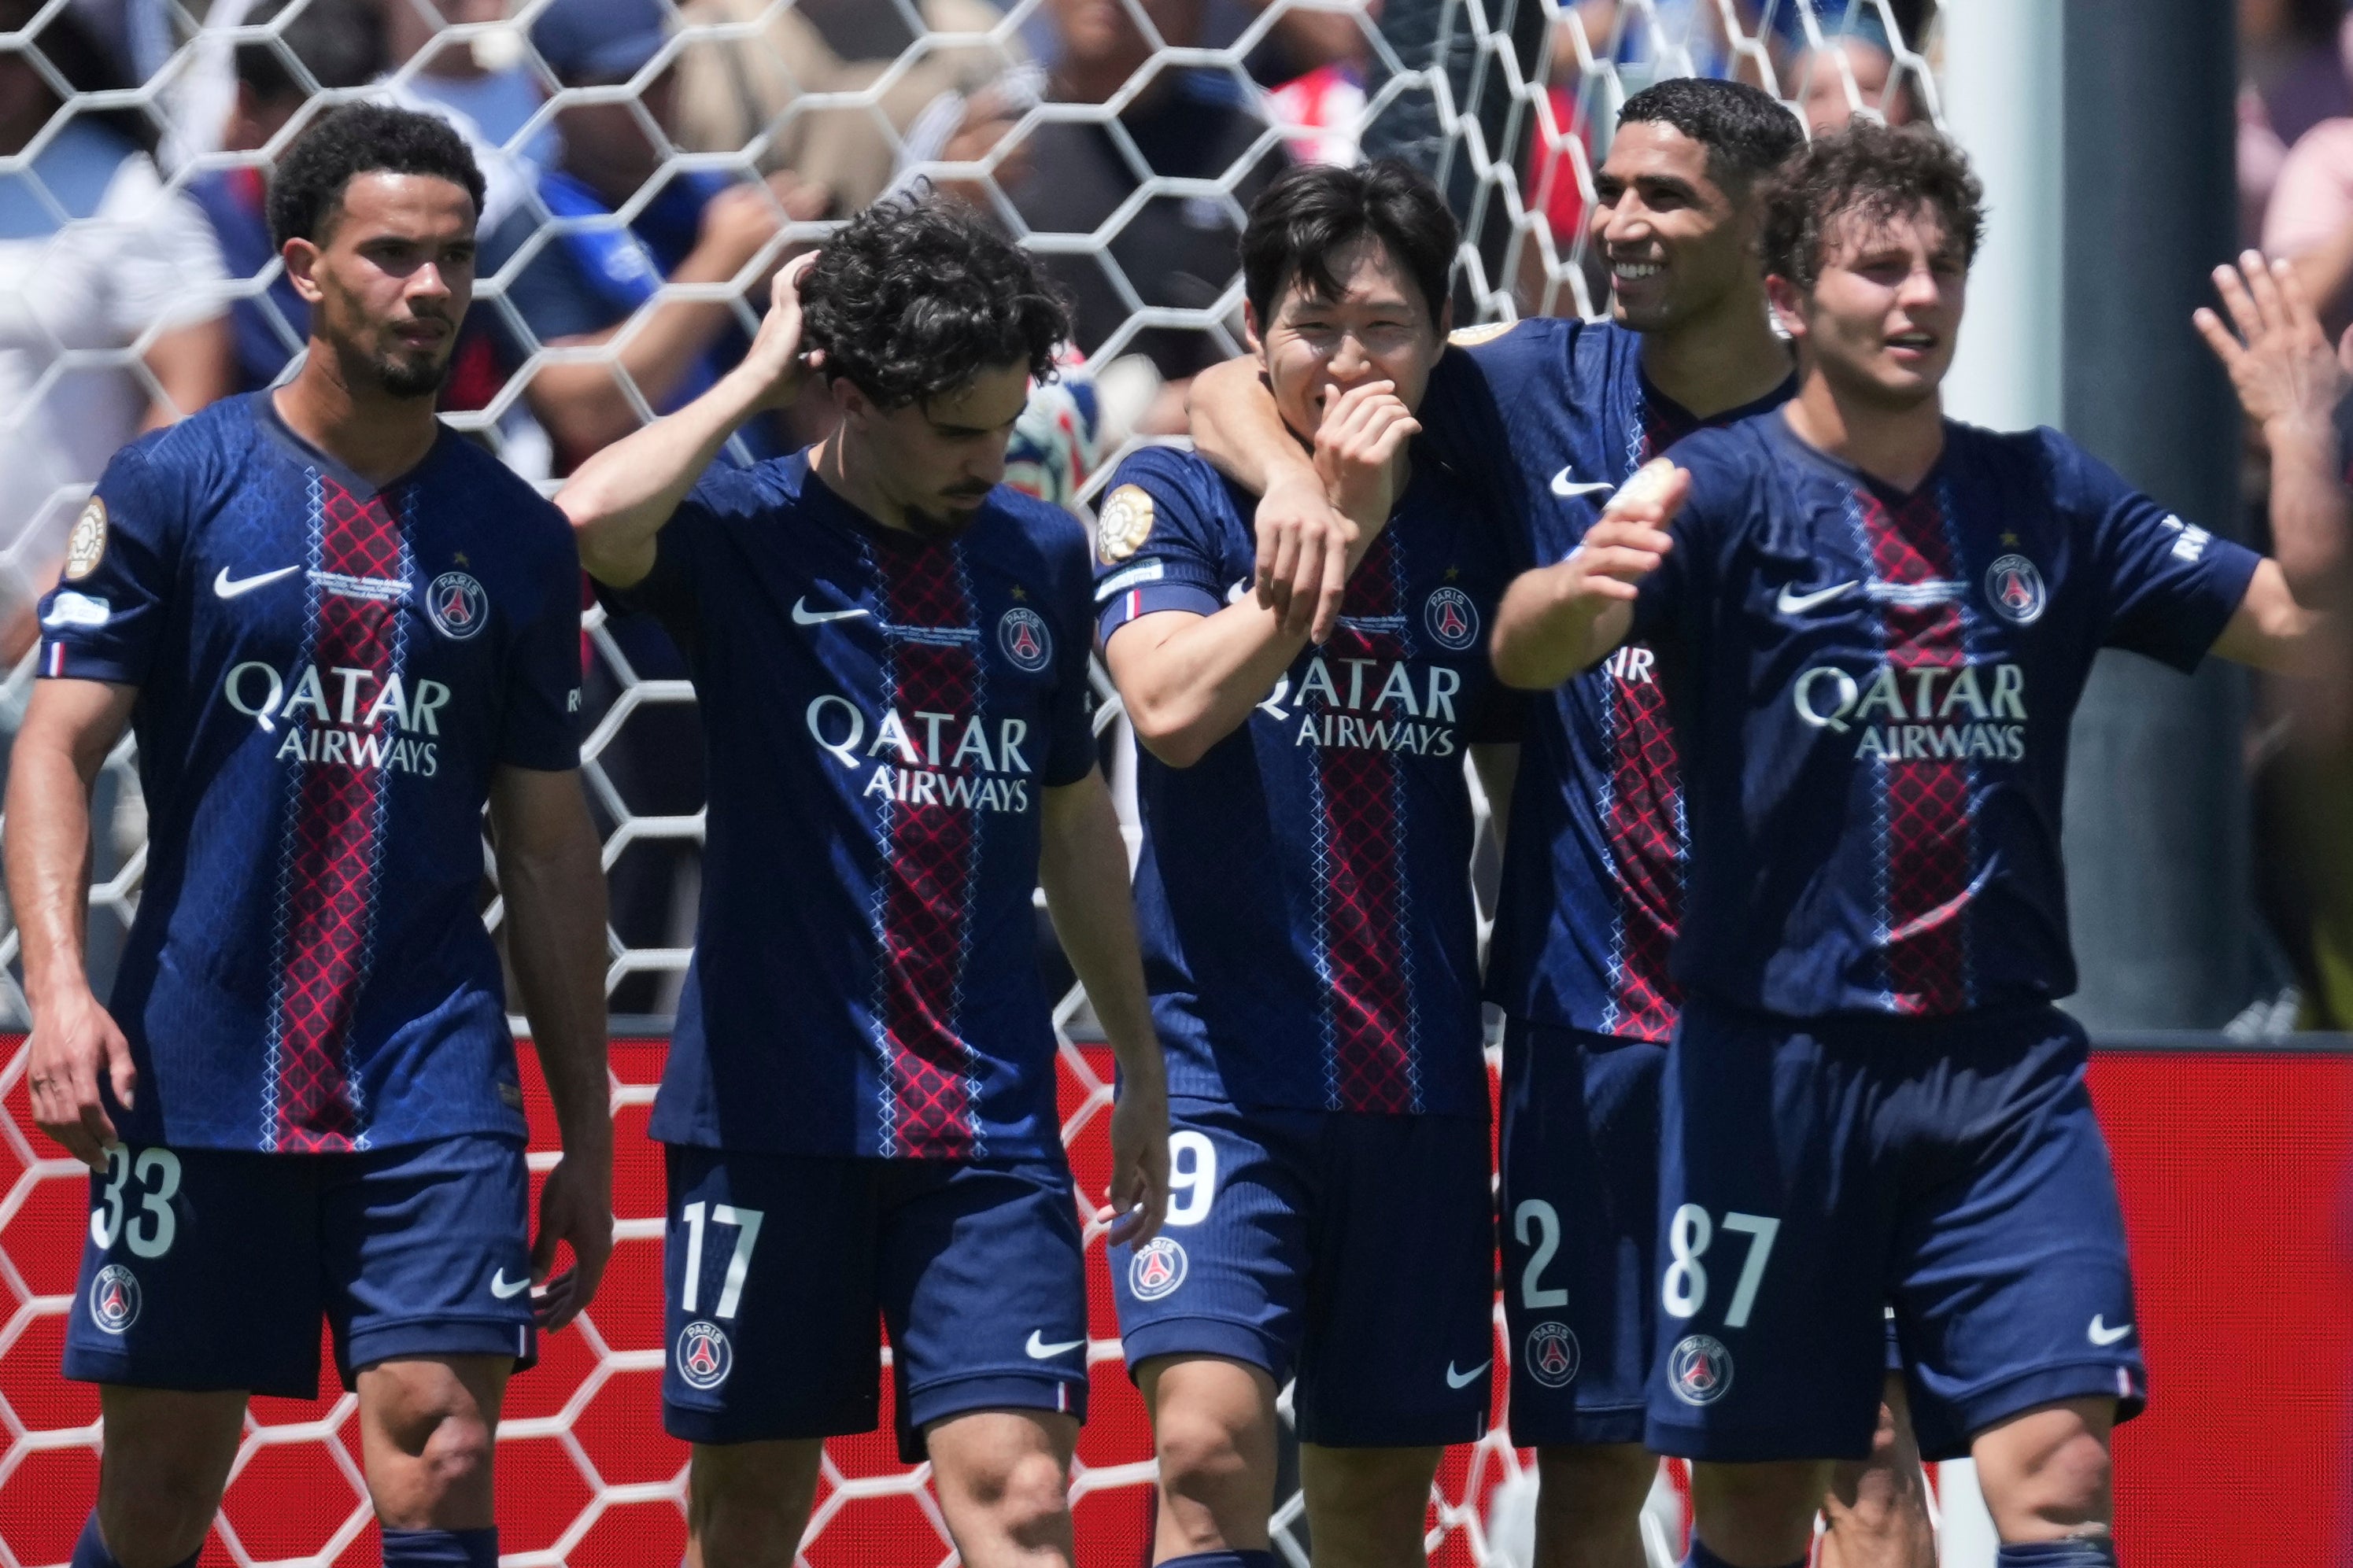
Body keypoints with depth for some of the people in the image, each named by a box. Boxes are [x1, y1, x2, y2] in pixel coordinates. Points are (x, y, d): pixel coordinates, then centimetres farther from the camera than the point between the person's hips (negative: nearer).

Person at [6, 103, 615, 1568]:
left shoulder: (518, 539, 9)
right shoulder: (171, 487, 2)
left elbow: (550, 851, 13)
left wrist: (589, 1138, 12)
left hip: (436, 1093, 1)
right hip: (200, 1076, -1)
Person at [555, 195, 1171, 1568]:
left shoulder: (1040, 556, 10)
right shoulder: (747, 538, -4)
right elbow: (593, 521, -28)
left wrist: (1140, 1058, 24)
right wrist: (759, 379, -14)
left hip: (989, 1119, 2)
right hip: (772, 1104, -2)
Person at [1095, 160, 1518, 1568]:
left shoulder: (1473, 531, 10)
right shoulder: (1174, 500, 0)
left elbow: (1529, 785, 16)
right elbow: (1172, 705, -17)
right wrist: (1339, 525, -18)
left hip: (1420, 1081, 4)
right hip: (1225, 1064, -4)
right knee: (1211, 1439, -21)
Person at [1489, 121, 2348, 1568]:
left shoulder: (2046, 499, 9)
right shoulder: (1723, 492, -4)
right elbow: (1524, 654, -21)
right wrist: (1577, 589, -45)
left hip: (2005, 1071, 2)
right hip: (1776, 1062, -2)